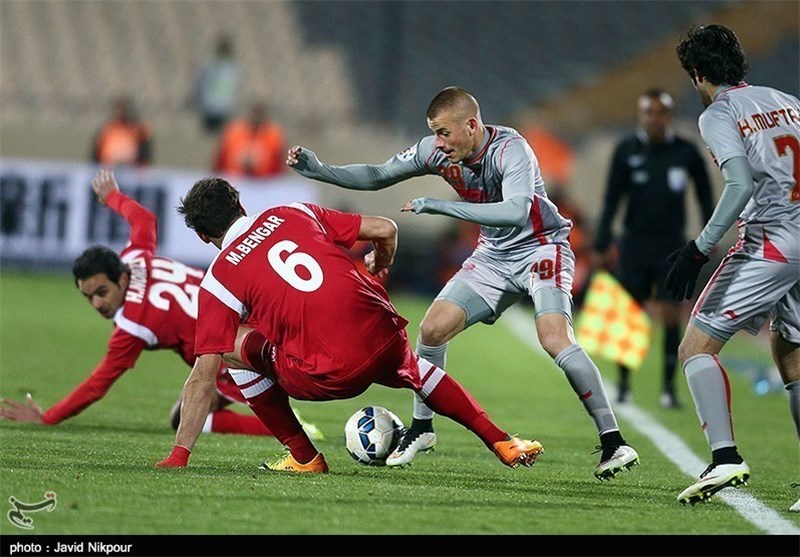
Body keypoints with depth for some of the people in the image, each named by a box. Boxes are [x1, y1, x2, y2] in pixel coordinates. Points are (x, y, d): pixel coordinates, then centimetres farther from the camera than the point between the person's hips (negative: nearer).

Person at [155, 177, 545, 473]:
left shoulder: (218, 279, 4)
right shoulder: (291, 213, 15)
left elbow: (203, 377, 0)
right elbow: (385, 230, 14)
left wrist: (178, 455, 3)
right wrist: (380, 267, 37)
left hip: (332, 377, -4)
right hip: (385, 338, 5)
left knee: (243, 349, 18)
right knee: (414, 368, 38)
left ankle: (304, 457, 22)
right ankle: (502, 444, 37)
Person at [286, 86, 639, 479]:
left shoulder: (510, 150, -28)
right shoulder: (436, 151, -10)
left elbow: (515, 212, -43)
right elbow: (378, 176, 3)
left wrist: (440, 206, -42)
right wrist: (318, 170, -9)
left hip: (540, 248, -6)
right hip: (493, 255, 6)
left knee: (555, 339, -25)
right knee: (432, 328, -5)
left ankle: (612, 442, -19)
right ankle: (421, 428, 14)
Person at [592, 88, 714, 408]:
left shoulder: (686, 152, 0)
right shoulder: (626, 151, 0)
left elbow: (706, 198, 8)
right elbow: (611, 200, 2)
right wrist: (602, 246, -2)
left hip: (671, 246, 0)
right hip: (634, 244, 0)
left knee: (670, 316, -6)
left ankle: (669, 388, 1)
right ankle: (623, 384, 15)